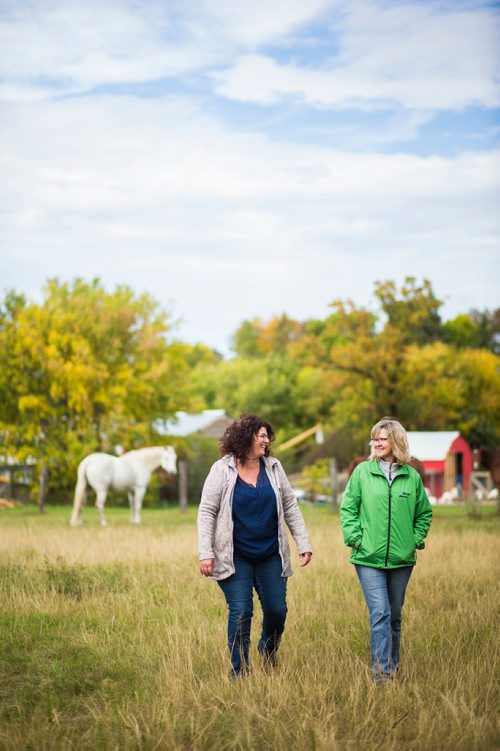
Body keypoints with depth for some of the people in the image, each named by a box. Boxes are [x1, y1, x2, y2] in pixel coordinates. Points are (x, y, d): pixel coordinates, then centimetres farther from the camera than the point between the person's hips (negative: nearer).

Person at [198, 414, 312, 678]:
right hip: (235, 557, -3)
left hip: (270, 556, 4)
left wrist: (304, 545, 5)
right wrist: (206, 554, -11)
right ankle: (239, 671, 7)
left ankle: (268, 653, 33)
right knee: (240, 612, -5)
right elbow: (206, 512, -5)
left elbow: (290, 508, 10)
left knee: (276, 610, 4)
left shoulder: (273, 468, 5)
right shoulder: (222, 470, -5)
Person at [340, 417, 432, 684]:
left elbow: (424, 512, 15)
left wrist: (417, 539, 4)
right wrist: (355, 538, -7)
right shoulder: (362, 472, 0)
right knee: (380, 614, -13)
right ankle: (381, 671, -14)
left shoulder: (412, 477, 4)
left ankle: (392, 666, 26)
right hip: (369, 558, -2)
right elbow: (348, 509, 3)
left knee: (394, 616, 13)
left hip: (402, 559, 3)